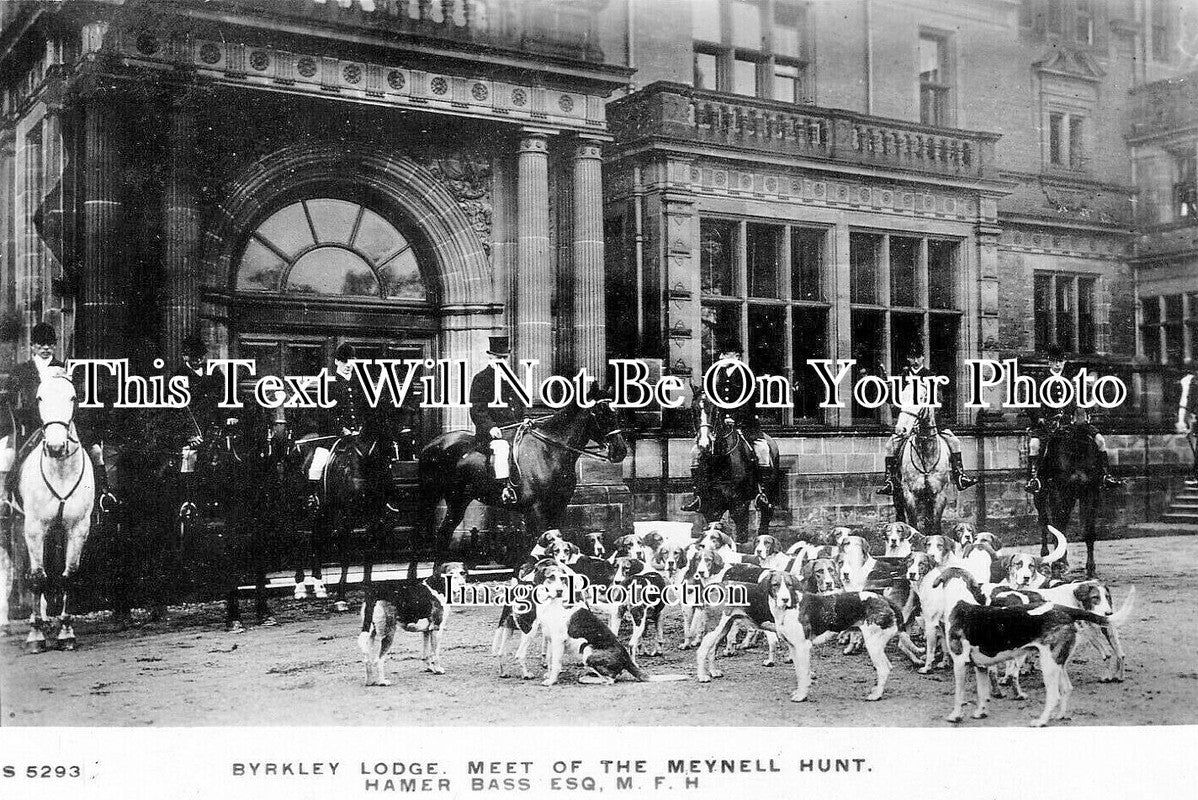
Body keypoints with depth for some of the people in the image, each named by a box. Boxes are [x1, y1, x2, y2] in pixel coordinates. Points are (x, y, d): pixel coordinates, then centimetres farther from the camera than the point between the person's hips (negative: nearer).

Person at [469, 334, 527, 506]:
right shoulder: (481, 379, 0)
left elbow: (522, 404, 28)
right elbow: (476, 410, -6)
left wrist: (526, 419, 7)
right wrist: (490, 427, -20)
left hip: (516, 427, 7)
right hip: (494, 430, -7)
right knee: (501, 447, -34)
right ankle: (505, 487, -37)